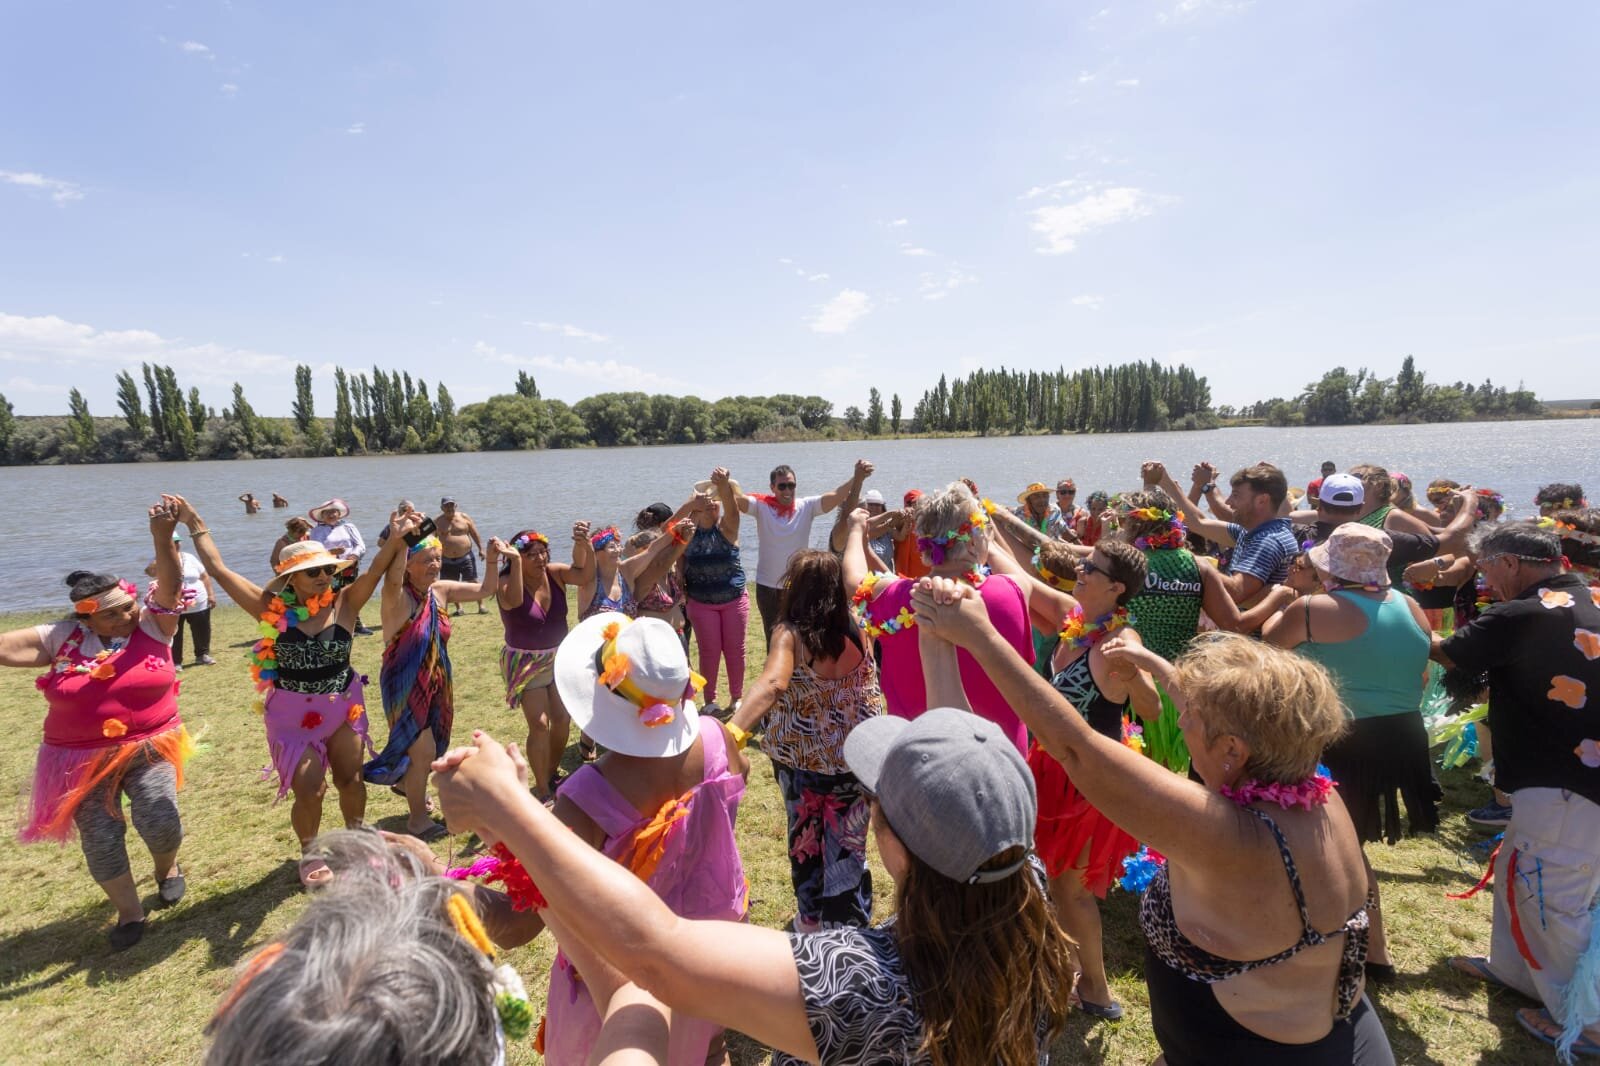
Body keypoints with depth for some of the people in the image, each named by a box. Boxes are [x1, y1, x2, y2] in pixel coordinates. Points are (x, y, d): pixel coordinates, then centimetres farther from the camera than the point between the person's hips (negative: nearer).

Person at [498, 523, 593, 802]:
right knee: (539, 724, -9)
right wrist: (516, 563, -42)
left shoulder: (555, 573, -8)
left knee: (563, 719, 10)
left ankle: (553, 773, 33)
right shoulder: (508, 582, -19)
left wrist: (583, 543, -39)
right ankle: (542, 788, 6)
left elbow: (584, 573, -24)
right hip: (526, 662, -4)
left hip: (560, 658, 5)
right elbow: (514, 600, -40)